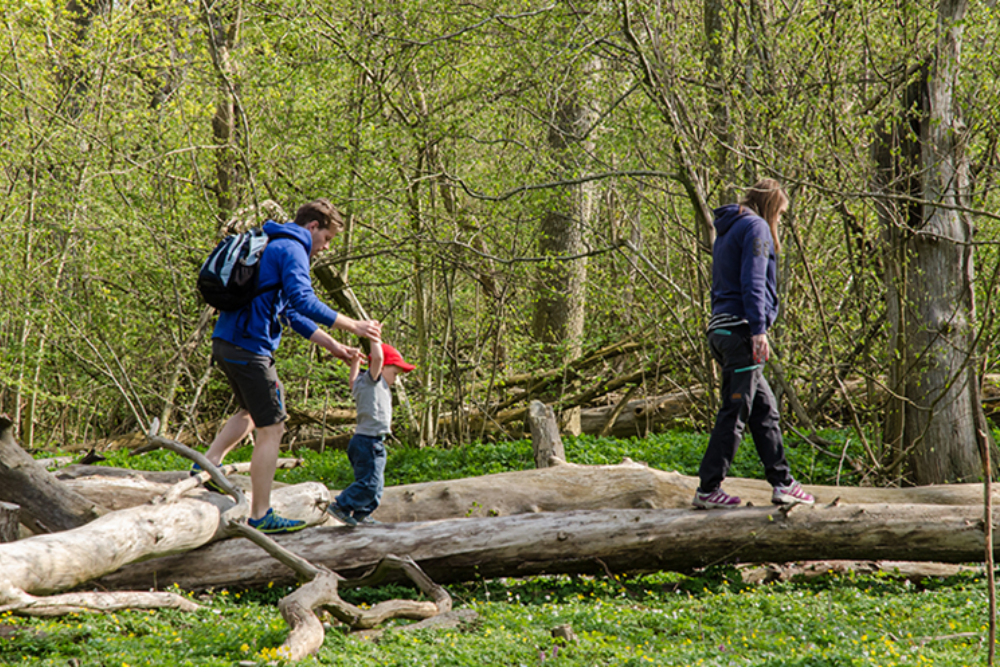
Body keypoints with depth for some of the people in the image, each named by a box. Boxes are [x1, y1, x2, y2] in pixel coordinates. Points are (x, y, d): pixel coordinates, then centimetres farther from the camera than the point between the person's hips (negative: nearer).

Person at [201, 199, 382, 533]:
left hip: (225, 342, 10)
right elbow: (304, 302, -24)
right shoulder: (291, 250, -9)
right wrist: (353, 326, -18)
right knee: (271, 428, -4)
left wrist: (334, 346, 21)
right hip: (248, 347, -10)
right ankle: (260, 516, -1)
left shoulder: (274, 247, 24)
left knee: (252, 412, 30)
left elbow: (293, 314, 26)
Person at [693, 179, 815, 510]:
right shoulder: (756, 228, -5)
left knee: (764, 409, 11)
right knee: (735, 412, -8)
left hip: (721, 328, 10)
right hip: (741, 329, -10)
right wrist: (758, 329, -20)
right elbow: (752, 282, -15)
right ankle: (708, 489, -8)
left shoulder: (728, 231, 24)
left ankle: (782, 482, 11)